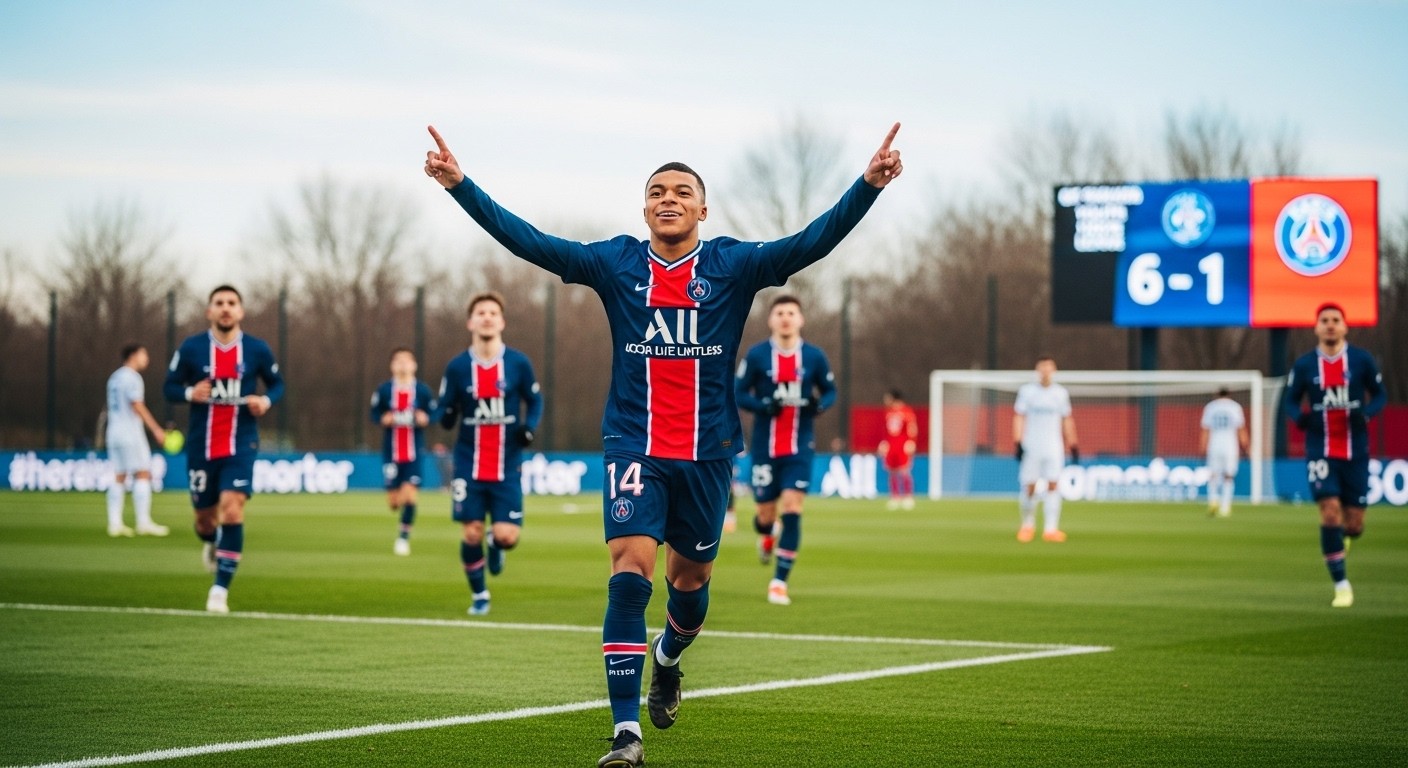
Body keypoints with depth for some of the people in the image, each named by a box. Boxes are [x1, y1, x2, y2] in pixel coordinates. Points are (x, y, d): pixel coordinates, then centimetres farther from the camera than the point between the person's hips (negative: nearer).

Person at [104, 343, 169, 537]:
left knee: (119, 477, 7)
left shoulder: (114, 378, 17)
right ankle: (143, 523, -12)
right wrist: (156, 430, -17)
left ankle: (114, 523, 2)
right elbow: (137, 406, -17)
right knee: (143, 474, -7)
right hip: (130, 432, -9)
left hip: (114, 433, 9)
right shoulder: (132, 378, -10)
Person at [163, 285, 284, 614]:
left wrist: (267, 400, -11)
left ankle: (220, 589, -11)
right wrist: (190, 393, -19)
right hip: (201, 447, 1)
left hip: (241, 446, -1)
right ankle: (211, 543, 50)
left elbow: (277, 383, 12)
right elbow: (169, 387, 3)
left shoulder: (257, 350, -1)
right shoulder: (191, 349, -3)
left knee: (231, 510, -19)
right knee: (204, 517, 10)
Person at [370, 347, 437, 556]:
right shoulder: (384, 390, 1)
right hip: (391, 451, 1)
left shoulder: (422, 390, 0)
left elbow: (433, 413, 6)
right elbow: (375, 414, 6)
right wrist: (385, 419, -14)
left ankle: (404, 536, 0)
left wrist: (425, 419, -15)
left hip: (414, 451, -1)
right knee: (394, 501, 1)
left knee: (409, 493, -13)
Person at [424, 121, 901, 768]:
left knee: (690, 578, 15)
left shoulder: (734, 266, 0)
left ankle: (667, 660, 51)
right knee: (630, 572, -16)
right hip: (633, 447, -1)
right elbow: (527, 241, -3)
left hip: (707, 453, 1)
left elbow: (814, 242, -10)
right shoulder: (615, 264, 1)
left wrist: (869, 185, -22)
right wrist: (460, 185, -11)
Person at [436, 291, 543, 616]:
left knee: (507, 535, -10)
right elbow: (446, 412, 5)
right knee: (472, 533, -3)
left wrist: (529, 427, -9)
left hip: (507, 467, 0)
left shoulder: (518, 363, -2)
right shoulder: (457, 367, -2)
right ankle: (478, 595, 19)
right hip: (469, 465, 0)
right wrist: (446, 417, -19)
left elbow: (535, 401, 10)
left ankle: (496, 546, 29)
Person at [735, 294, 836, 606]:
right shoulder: (757, 355, -5)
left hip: (799, 448, 0)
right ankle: (765, 535, 46)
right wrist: (763, 406, -20)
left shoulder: (814, 356, -1)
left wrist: (820, 405, -13)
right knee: (766, 513, 6)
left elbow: (830, 391, 10)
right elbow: (738, 393, -1)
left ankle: (780, 581, -6)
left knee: (792, 510, -13)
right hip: (764, 448, 0)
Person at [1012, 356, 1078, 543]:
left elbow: (1067, 420, 14)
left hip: (1054, 448, 1)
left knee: (1053, 485, -11)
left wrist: (1073, 446, 11)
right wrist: (1018, 443, -8)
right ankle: (1028, 524, 19)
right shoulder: (1027, 391, 3)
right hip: (1031, 447, -1)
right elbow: (1018, 417, 1)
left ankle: (1050, 529, -12)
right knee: (1029, 487, -2)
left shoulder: (1061, 393, 8)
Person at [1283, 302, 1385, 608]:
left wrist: (1366, 413, -15)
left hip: (1356, 452, 1)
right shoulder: (1304, 365, -1)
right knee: (1330, 511, -16)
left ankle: (1343, 539, 42)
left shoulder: (1362, 360, -1)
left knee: (1354, 523, 2)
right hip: (1320, 452, -1)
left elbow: (1380, 395, 7)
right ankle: (1341, 585, -5)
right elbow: (1290, 401, 8)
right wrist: (1299, 417, -15)